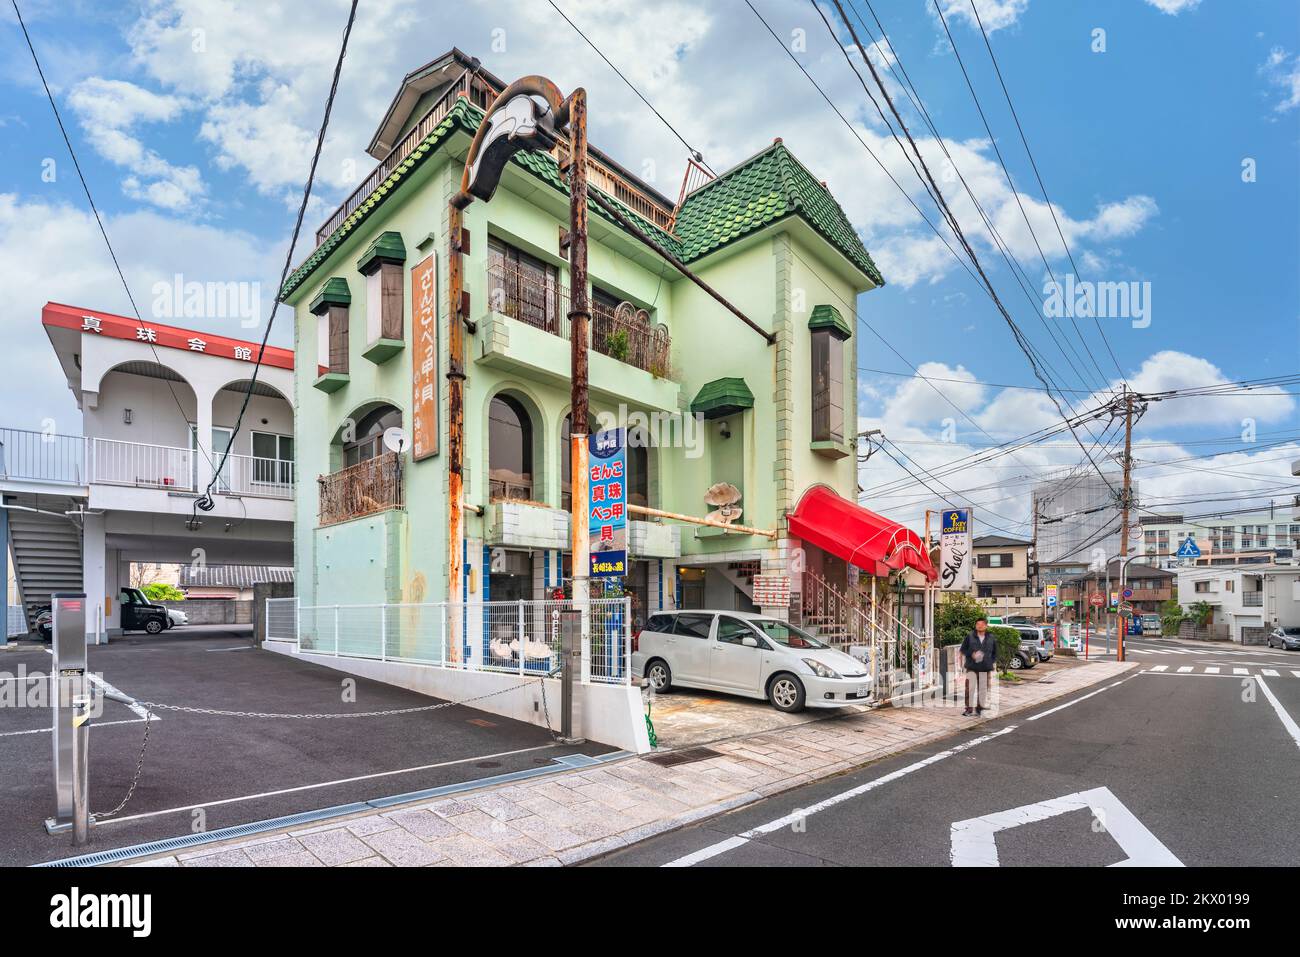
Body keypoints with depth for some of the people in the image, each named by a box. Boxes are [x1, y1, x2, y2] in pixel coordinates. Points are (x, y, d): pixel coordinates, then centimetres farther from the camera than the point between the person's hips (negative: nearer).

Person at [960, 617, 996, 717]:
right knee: (969, 688, -4)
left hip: (985, 668, 2)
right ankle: (968, 708, 3)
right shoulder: (969, 637, 2)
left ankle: (980, 708, 17)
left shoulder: (992, 639, 7)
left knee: (983, 689, 5)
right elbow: (963, 650, 8)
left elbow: (995, 653, 15)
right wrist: (971, 654, -8)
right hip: (971, 668, -2)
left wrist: (993, 665, 8)